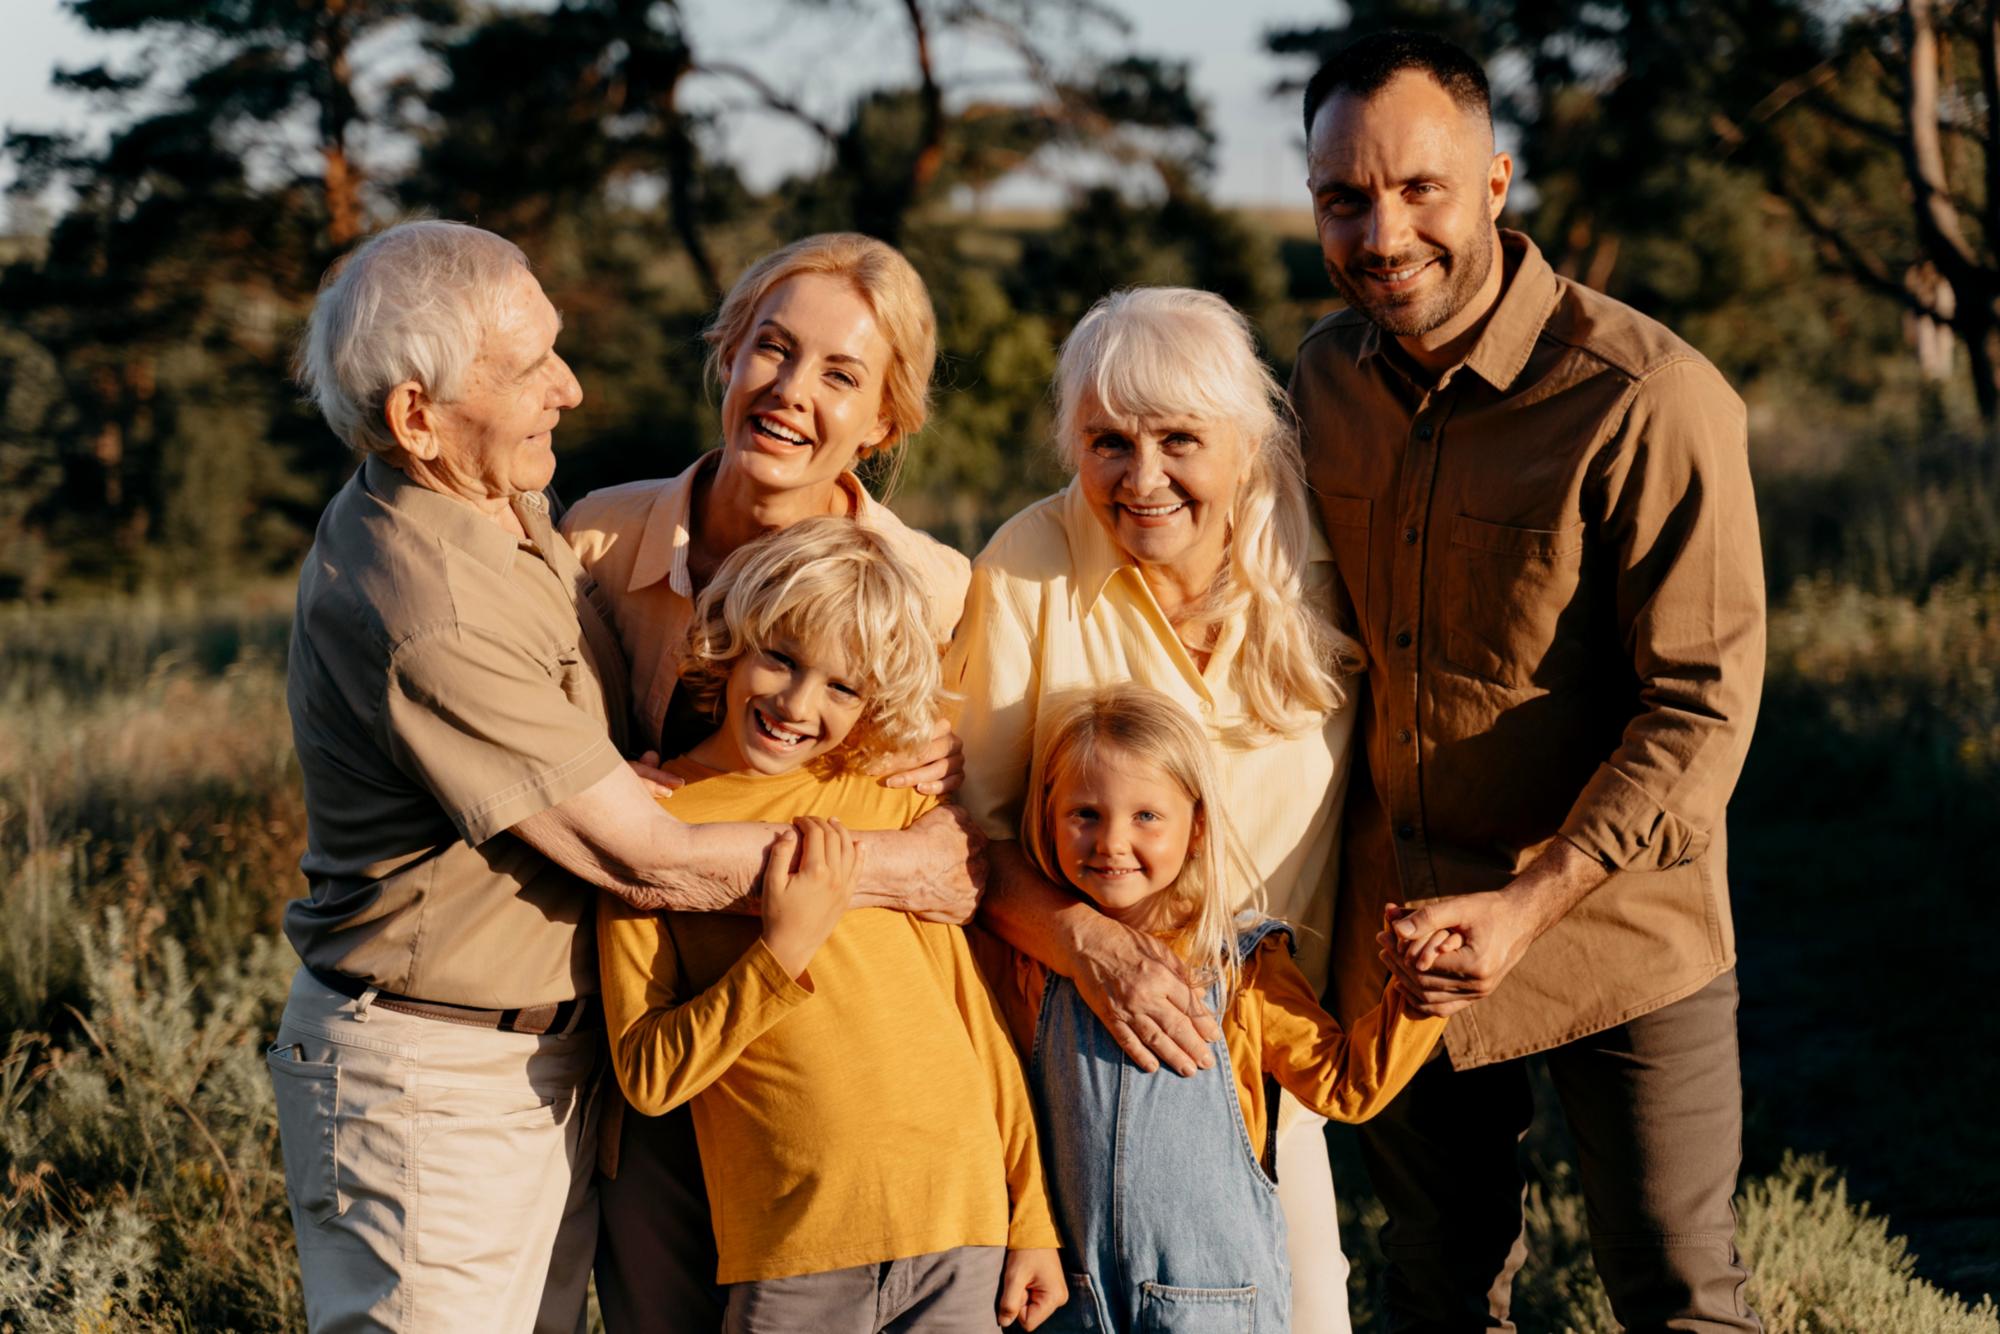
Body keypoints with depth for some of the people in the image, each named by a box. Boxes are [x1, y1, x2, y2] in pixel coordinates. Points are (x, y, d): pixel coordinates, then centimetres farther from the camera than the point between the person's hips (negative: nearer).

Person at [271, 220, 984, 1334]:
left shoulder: (504, 503, 4)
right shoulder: (423, 612, -27)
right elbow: (647, 859, -22)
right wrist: (904, 869, -11)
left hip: (549, 1059, 9)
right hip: (432, 1085, -9)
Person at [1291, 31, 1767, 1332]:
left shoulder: (1650, 399, -22)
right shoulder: (1330, 371, -1)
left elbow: (1705, 703, -20)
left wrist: (1528, 907, -28)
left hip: (1616, 937, -5)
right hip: (1399, 933, 5)